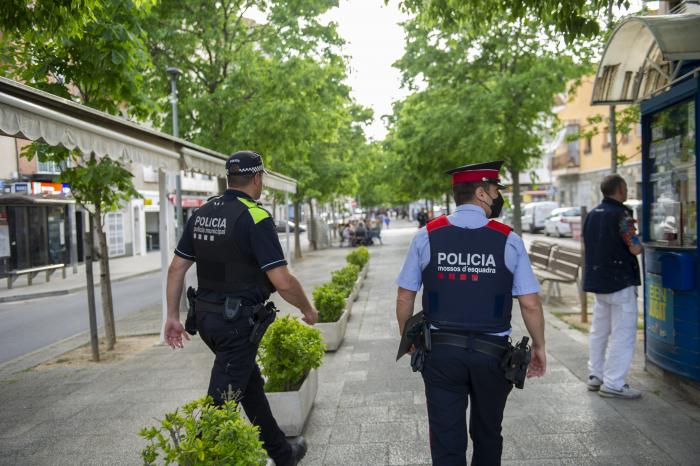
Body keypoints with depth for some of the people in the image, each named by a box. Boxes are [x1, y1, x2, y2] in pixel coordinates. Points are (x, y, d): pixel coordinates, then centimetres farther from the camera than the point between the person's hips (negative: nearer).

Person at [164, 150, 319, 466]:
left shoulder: (201, 213, 5)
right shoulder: (255, 217, -17)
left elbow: (177, 267, 7)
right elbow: (282, 282, -21)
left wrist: (173, 316, 13)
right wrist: (308, 310, -4)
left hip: (206, 314, 8)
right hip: (238, 320, -8)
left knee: (251, 383, 22)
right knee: (222, 398, 1)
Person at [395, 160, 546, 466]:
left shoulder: (427, 236, -4)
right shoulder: (508, 240, -6)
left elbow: (404, 298, -1)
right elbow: (530, 304, -6)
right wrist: (539, 346, 10)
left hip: (440, 352, 0)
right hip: (492, 353, 0)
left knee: (446, 441, 9)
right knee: (487, 436, 23)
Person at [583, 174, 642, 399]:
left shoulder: (592, 214, 10)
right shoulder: (621, 214, -15)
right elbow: (634, 248, -18)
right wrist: (639, 244, 4)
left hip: (598, 279, 8)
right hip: (620, 281, -8)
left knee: (599, 331, 16)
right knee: (623, 334, -1)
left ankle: (596, 376, 23)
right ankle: (613, 384, 1)